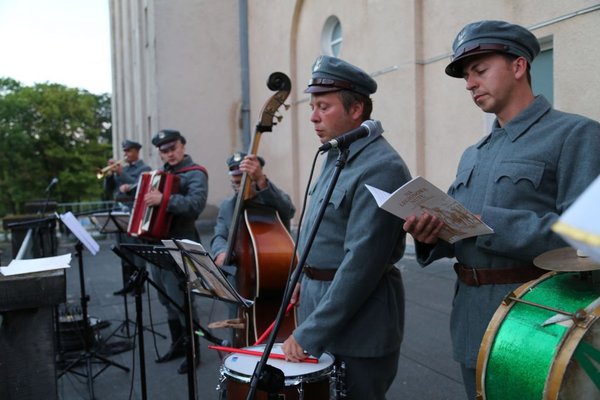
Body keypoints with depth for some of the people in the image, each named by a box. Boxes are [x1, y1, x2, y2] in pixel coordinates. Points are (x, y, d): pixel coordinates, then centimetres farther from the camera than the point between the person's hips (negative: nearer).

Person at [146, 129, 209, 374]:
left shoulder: (195, 174, -10)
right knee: (166, 299, 16)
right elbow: (151, 196, 28)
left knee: (181, 300, -4)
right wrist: (145, 201, 7)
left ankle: (193, 351, 10)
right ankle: (177, 344, 30)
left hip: (180, 246, -8)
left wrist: (164, 199, -35)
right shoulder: (161, 173, 14)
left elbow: (196, 204, -28)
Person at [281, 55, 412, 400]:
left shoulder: (381, 168, -22)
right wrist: (307, 276, 17)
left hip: (358, 321, -9)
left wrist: (309, 334, -25)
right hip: (323, 294, 9)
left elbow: (361, 262, -27)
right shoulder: (338, 156, 8)